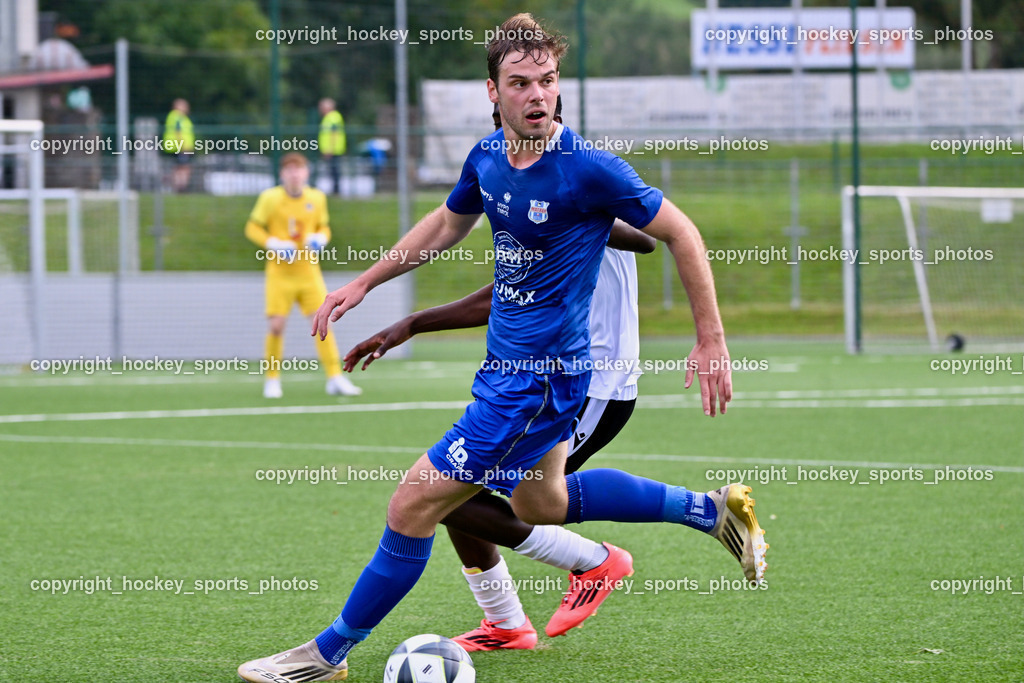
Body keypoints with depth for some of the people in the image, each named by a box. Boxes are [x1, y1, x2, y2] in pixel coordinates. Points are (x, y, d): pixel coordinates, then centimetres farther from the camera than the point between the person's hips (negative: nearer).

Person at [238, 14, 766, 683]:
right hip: (510, 360, 9)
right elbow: (447, 223, 20)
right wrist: (362, 284, 19)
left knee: (412, 508, -5)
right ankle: (714, 510, 37)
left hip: (537, 378, -9)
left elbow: (679, 233, -13)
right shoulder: (487, 156, 0)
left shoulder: (587, 168, -22)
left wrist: (711, 343, -13)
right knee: (540, 503, 28)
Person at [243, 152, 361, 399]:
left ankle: (335, 378, -4)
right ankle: (272, 380, 10)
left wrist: (320, 239, -6)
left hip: (309, 272, 2)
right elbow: (252, 228, -2)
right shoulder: (270, 198, -6)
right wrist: (274, 245, -16)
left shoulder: (317, 198, 4)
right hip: (280, 274, -2)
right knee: (276, 326, -7)